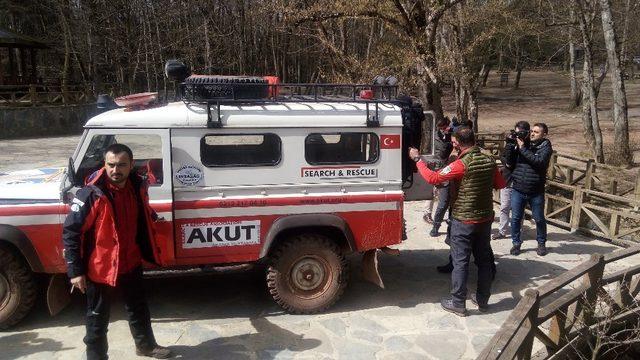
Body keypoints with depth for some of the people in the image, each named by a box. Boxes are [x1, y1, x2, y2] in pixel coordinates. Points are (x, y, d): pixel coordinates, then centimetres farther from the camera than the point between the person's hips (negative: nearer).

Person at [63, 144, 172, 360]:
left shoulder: (138, 186, -6)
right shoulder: (91, 194, -23)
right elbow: (70, 232, -18)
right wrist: (75, 271, -17)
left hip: (131, 263, 6)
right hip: (99, 267, -6)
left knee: (139, 309, 23)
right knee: (97, 318, 11)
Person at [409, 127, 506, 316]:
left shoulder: (461, 164, -20)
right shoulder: (489, 161, 0)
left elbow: (432, 178, -19)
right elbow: (500, 184, 13)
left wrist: (417, 159, -9)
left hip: (464, 221, -6)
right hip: (485, 219, 7)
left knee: (460, 262, 4)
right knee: (484, 259, 15)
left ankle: (458, 304, 13)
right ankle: (483, 300, 28)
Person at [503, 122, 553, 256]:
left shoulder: (545, 147, -4)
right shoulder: (521, 143, 4)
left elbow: (539, 161, -23)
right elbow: (510, 161, 2)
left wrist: (523, 148, -21)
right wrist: (510, 145, -12)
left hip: (536, 191, -2)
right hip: (518, 190, 2)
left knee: (539, 219, 12)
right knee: (515, 218, 7)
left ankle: (541, 243, 31)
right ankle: (516, 243, 23)